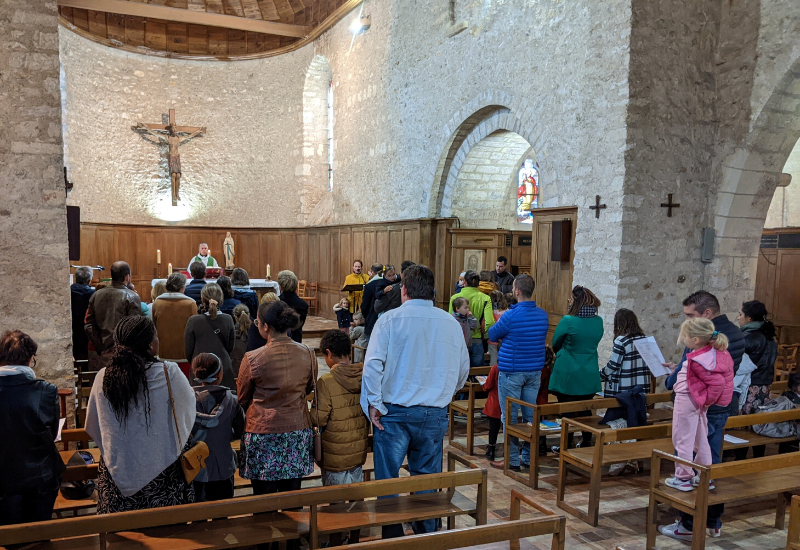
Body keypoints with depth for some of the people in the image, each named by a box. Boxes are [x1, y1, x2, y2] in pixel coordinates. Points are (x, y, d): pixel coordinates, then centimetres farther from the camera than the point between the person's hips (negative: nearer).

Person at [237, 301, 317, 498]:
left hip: (262, 430, -3)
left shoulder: (252, 359, -15)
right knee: (293, 497, 14)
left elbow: (242, 400, 1)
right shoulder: (307, 354, -5)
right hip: (297, 430, 3)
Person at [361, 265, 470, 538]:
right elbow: (463, 371, 12)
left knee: (387, 479, 9)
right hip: (435, 414, 3)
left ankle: (393, 538, 15)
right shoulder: (452, 323, 3)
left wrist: (374, 404, -8)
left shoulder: (389, 320, -7)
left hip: (395, 413, -3)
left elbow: (373, 365, -15)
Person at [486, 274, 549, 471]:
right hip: (535, 371, 6)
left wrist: (500, 319, 16)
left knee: (509, 416, 4)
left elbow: (492, 335, -4)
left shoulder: (511, 316, -19)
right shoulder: (543, 315, 1)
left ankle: (512, 460, 10)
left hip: (511, 372, -6)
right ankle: (529, 458, 20)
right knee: (530, 414, 13)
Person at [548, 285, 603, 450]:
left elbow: (555, 344, -4)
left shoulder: (568, 321, -18)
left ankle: (566, 446, 15)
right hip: (589, 375, 5)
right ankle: (586, 443, 26)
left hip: (568, 374, -5)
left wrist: (560, 353, 16)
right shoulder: (598, 321, -2)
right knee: (586, 409, 17)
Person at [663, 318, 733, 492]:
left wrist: (705, 400, -12)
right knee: (700, 439, 19)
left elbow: (717, 384, -28)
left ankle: (683, 478, 15)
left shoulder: (697, 361, -27)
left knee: (682, 439, 5)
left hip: (686, 400, -9)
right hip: (699, 404, 9)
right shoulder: (715, 351, -2)